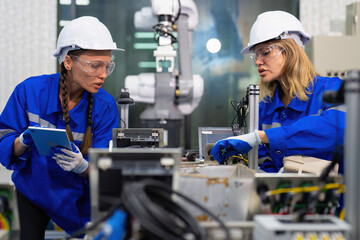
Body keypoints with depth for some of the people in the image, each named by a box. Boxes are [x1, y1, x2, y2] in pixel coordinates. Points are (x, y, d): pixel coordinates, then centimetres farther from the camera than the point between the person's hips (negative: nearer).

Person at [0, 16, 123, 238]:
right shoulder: (30, 91, -17)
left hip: (79, 195, 1)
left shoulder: (106, 106, -15)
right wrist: (24, 141, -34)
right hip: (33, 189, 0)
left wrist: (83, 166, -39)